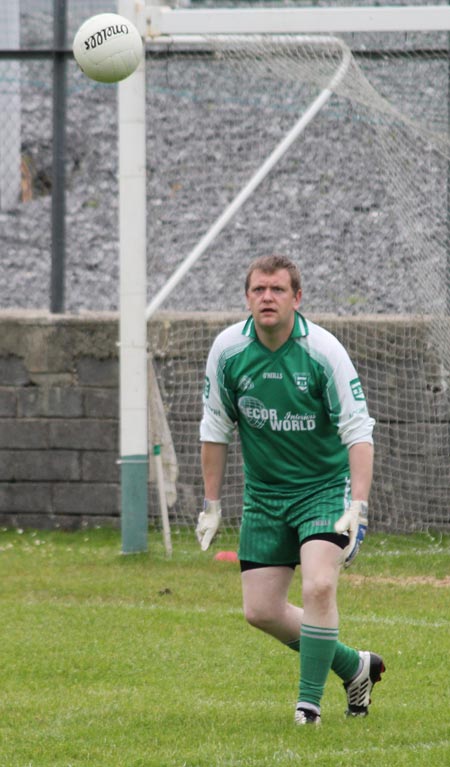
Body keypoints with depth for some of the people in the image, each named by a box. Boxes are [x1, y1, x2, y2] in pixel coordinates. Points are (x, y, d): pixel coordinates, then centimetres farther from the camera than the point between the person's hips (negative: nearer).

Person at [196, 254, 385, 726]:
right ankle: (352, 665, 22)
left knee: (318, 585, -25)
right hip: (263, 494, 4)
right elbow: (215, 429, 5)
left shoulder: (323, 351, -17)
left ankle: (309, 701, -11)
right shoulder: (227, 350, -7)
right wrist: (211, 504, 6)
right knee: (260, 611, 1)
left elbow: (358, 432, -17)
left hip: (324, 487, -4)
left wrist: (358, 506, -26)